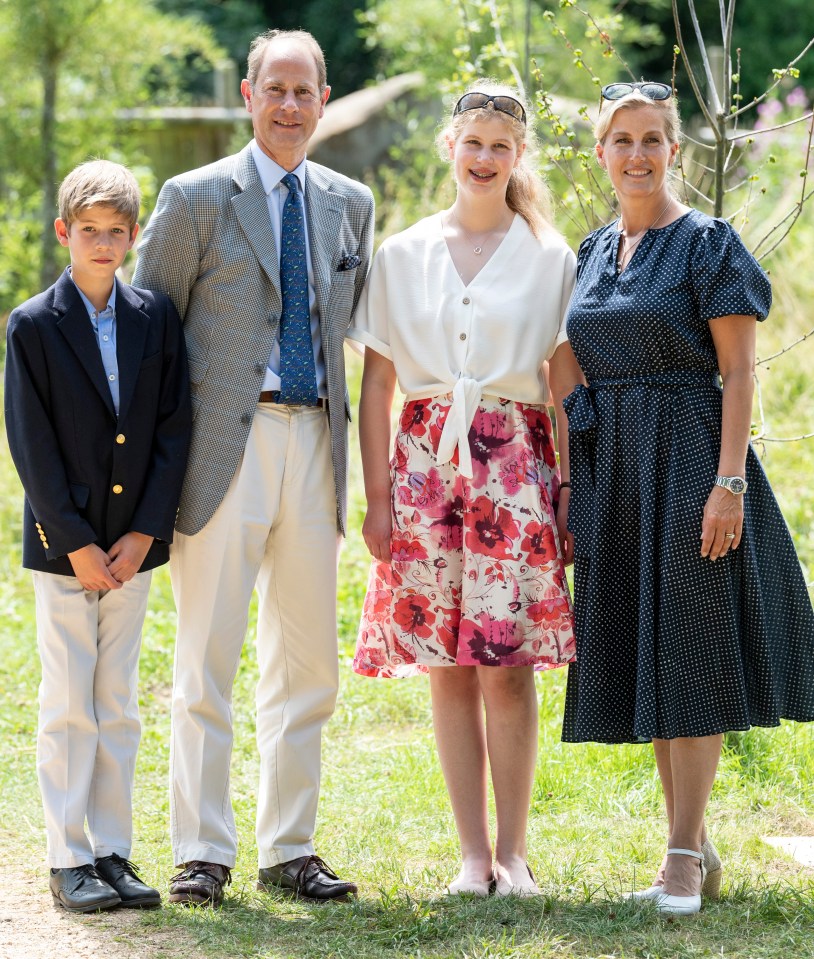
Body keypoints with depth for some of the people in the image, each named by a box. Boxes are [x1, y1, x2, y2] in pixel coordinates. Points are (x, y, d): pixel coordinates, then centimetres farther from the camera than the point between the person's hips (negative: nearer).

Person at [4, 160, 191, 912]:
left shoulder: (157, 319, 3)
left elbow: (173, 430, 2)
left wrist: (144, 534, -6)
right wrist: (77, 543, -12)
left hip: (133, 545, 3)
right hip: (63, 543, -3)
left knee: (119, 707, 8)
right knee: (68, 707, 0)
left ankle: (113, 851, 15)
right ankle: (68, 858, 6)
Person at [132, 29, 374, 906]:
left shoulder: (349, 204, 12)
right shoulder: (196, 199, -1)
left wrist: (343, 429, 14)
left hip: (314, 442, 5)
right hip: (225, 445, -5)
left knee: (307, 662, 8)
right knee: (207, 661, -2)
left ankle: (289, 850, 16)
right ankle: (201, 854, 4)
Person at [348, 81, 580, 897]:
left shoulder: (549, 259, 6)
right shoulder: (402, 256, 9)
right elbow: (377, 385, 8)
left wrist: (571, 489, -3)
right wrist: (377, 496, 2)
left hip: (514, 462, -2)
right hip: (427, 460, 2)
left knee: (506, 663, -7)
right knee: (447, 664, 1)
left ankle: (512, 851, 1)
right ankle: (473, 852, 7)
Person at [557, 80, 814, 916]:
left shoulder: (708, 244, -6)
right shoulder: (593, 253, 13)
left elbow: (737, 374, -10)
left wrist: (728, 484, -18)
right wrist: (567, 484, 11)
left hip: (687, 464, -7)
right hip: (611, 472, 7)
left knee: (687, 651, -6)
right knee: (643, 653, 8)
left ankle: (684, 855, -2)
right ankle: (696, 849, 16)